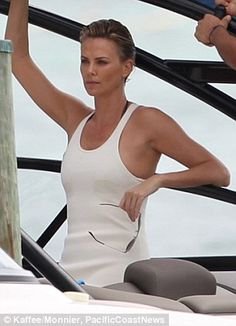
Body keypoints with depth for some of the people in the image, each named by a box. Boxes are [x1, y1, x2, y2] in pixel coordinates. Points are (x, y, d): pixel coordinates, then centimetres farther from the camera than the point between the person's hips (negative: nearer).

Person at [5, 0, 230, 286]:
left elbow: (219, 173, -2)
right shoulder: (76, 120, 16)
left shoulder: (146, 122, 0)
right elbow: (17, 58, 19)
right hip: (70, 274, 5)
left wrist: (157, 180, -15)